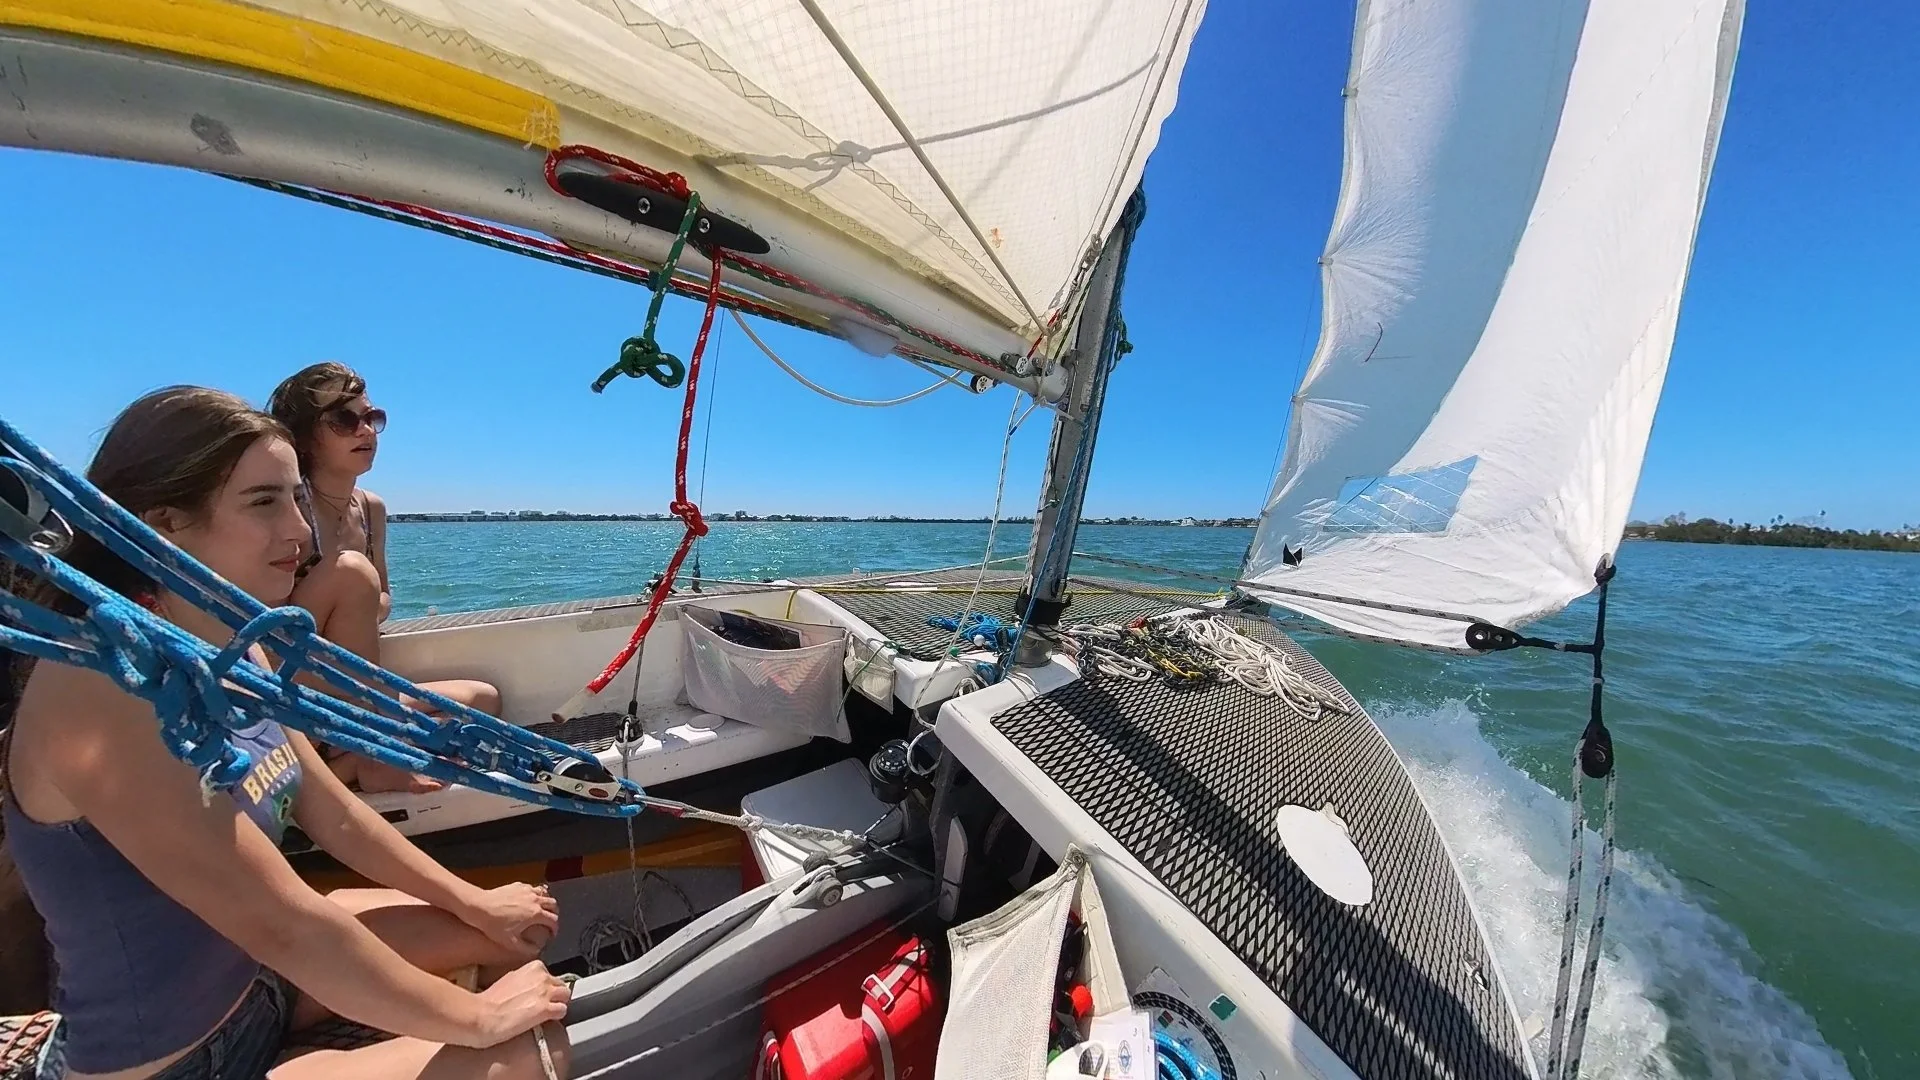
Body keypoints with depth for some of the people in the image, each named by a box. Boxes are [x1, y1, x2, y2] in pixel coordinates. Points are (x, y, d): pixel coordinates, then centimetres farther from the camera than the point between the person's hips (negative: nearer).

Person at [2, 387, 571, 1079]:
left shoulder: (234, 651, -3)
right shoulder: (102, 688, -31)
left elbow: (334, 816, 4)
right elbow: (282, 925, -31)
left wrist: (476, 905, 6)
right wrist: (478, 1018, -20)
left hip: (254, 975, 8)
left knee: (512, 931, 13)